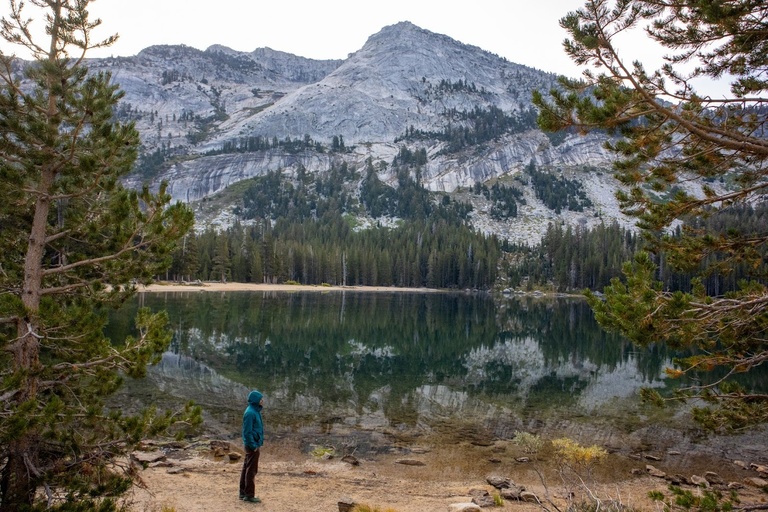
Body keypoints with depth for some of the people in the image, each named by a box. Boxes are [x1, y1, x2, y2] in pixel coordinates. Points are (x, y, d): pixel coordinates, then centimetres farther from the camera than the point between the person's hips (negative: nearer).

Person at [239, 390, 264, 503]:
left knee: (246, 468, 15)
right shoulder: (250, 413, -20)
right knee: (251, 470, -1)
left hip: (253, 445, 10)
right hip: (252, 445, -10)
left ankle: (243, 493, 24)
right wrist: (253, 445, -18)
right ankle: (249, 495, 7)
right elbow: (247, 432, -21)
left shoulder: (255, 411, 10)